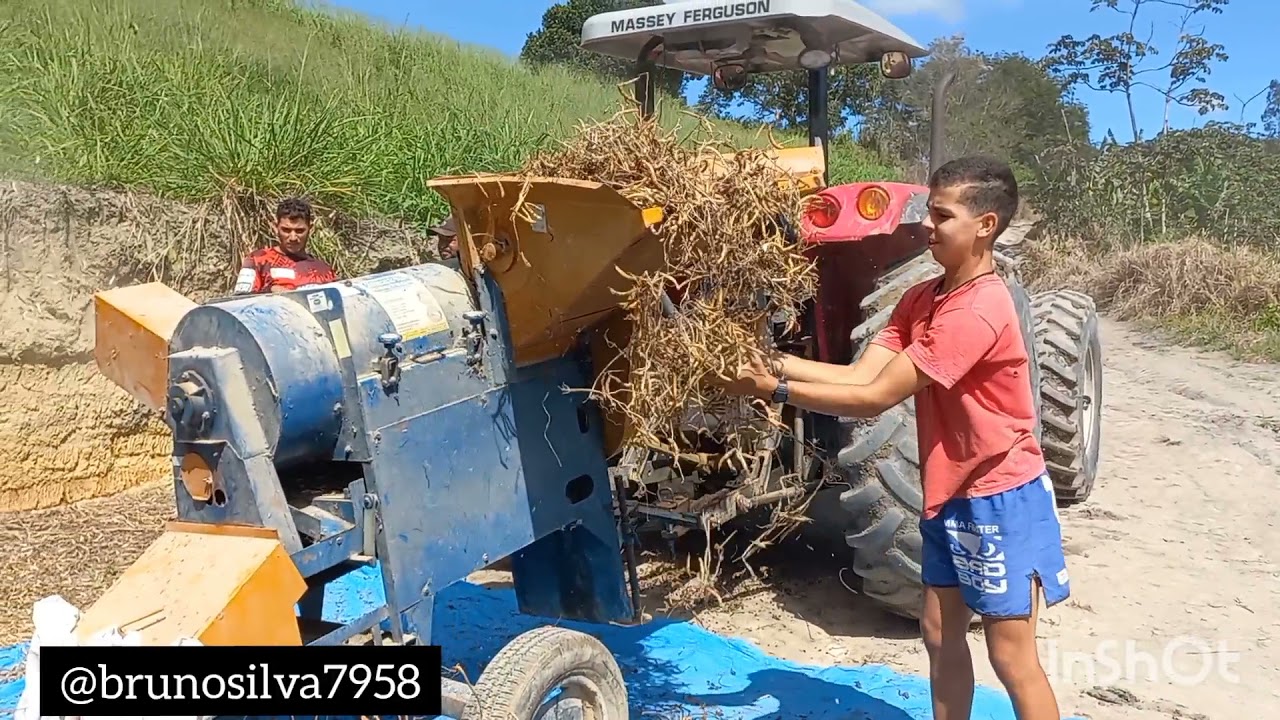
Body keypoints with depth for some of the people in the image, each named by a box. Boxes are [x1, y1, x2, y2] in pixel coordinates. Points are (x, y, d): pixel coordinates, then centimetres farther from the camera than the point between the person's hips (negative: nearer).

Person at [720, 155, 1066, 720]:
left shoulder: (977, 311, -26)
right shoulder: (921, 298, 3)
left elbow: (875, 398, -26)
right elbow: (861, 374, -5)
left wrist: (776, 390, -22)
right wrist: (775, 361, -14)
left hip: (1000, 498, -9)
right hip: (950, 496, 9)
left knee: (1011, 657, 3)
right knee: (941, 635, 18)